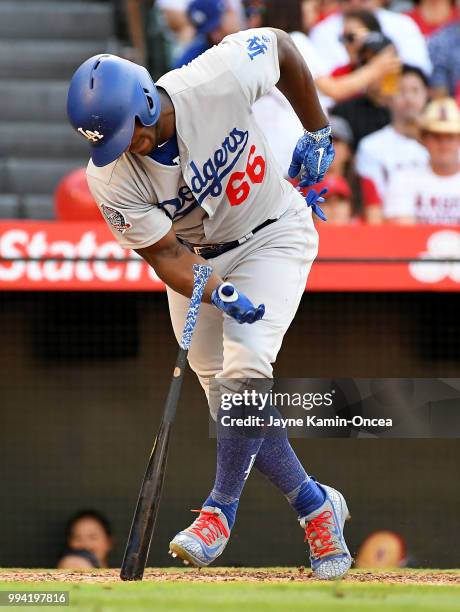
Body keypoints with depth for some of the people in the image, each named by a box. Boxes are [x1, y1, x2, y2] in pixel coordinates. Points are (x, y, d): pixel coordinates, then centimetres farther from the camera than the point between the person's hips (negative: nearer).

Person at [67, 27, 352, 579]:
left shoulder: (219, 79, -29)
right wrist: (219, 294, -36)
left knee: (245, 367, -22)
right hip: (196, 262, 3)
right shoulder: (109, 177, -24)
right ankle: (315, 506, 16)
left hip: (270, 238, -3)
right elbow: (165, 253, -18)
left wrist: (317, 133, -1)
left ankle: (221, 510, -13)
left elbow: (281, 45, -8)